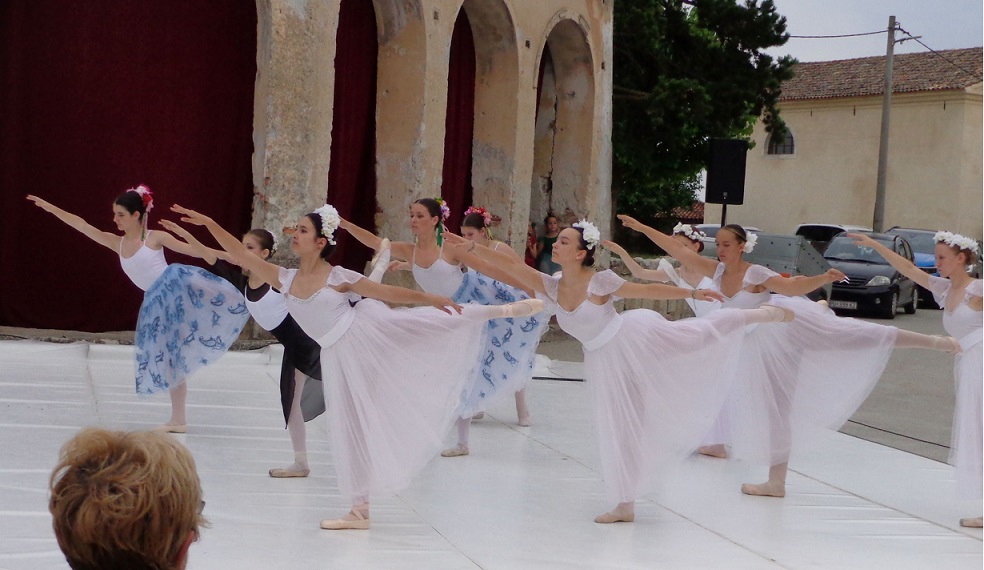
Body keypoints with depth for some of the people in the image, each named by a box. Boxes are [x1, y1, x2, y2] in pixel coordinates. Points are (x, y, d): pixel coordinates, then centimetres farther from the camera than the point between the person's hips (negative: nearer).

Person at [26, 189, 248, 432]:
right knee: (168, 359, 9)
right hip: (157, 304, 5)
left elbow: (191, 249, -3)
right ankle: (178, 420, 15)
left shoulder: (156, 238, -5)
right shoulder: (117, 243, 10)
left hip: (176, 287, -5)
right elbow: (81, 225, 9)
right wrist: (49, 207, 8)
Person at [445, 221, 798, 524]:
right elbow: (512, 265, -13)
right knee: (618, 425, 7)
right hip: (604, 360, 4)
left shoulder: (600, 281, -19)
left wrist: (693, 293, -11)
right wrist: (472, 248, -21)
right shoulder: (551, 287, -7)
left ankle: (756, 315, 21)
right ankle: (626, 505, 13)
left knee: (699, 335, -5)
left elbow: (648, 290, -12)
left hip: (635, 338, -4)